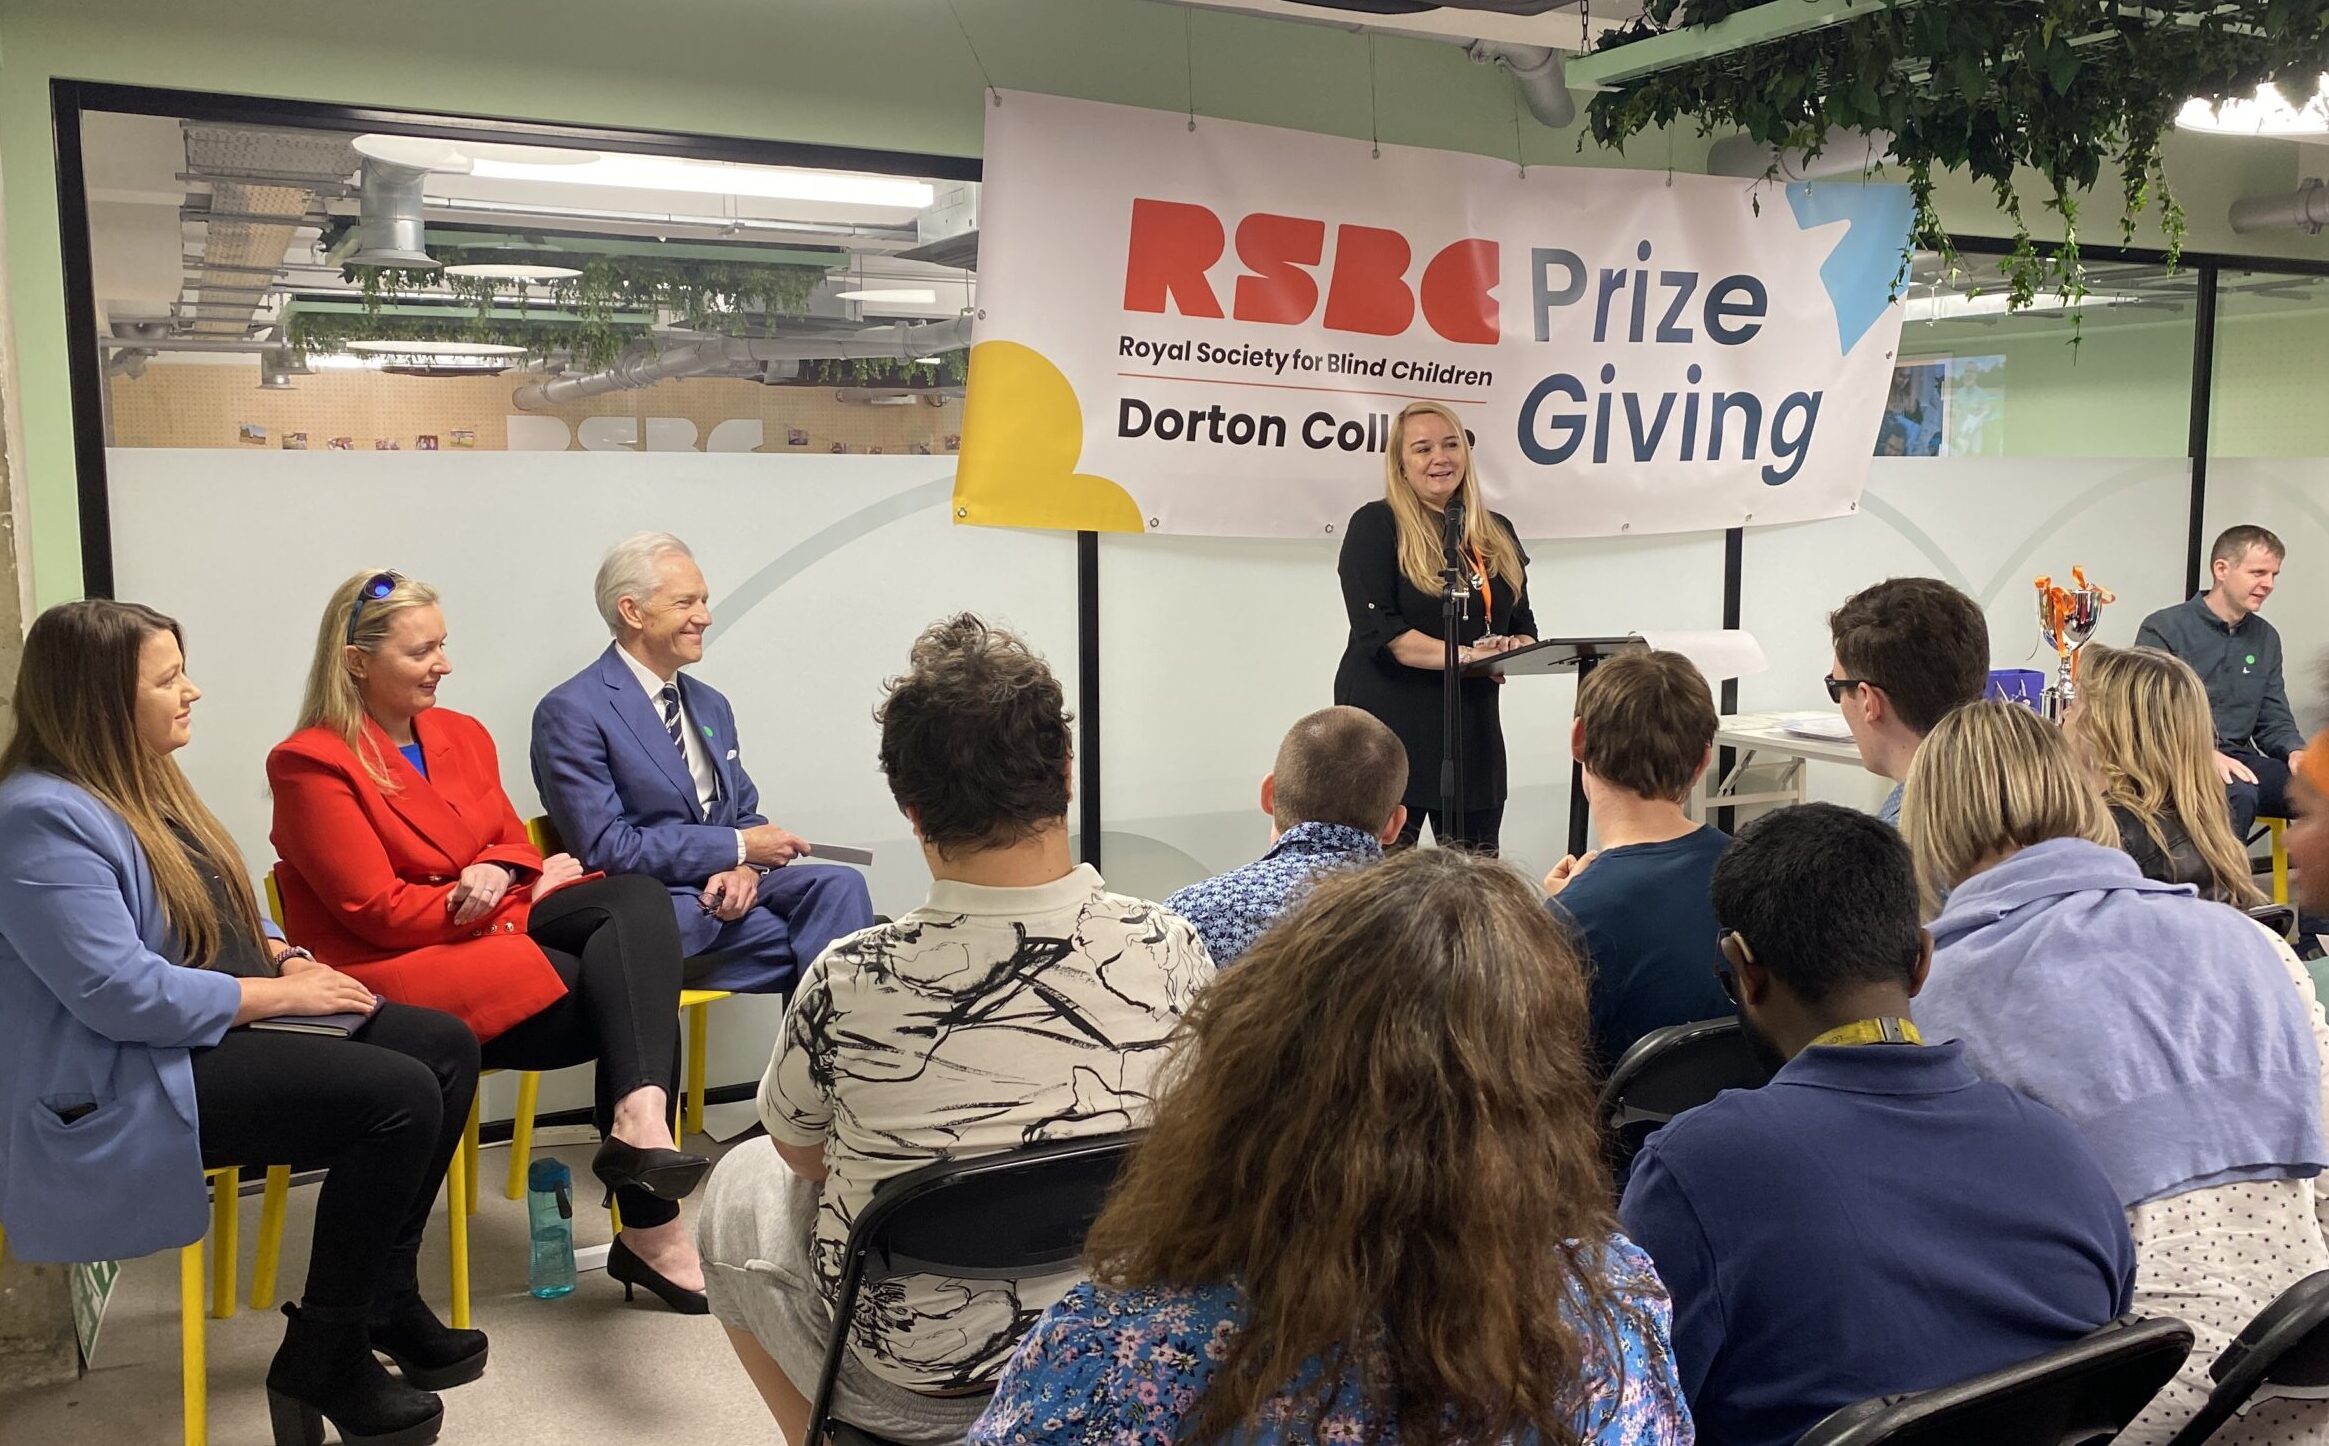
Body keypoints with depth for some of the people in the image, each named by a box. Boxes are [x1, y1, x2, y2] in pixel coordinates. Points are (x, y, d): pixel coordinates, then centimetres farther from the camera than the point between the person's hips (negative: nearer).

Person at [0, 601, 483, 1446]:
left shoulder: (141, 783, 12)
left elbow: (225, 914, 20)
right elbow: (122, 994, -27)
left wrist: (289, 958, 0)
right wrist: (281, 994, -19)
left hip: (216, 1030, 10)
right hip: (128, 1087, -10)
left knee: (446, 1048, 0)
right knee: (399, 1097, -24)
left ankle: (386, 1300, 12)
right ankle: (322, 1363, -9)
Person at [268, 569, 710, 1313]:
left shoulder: (462, 735, 15)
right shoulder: (312, 766, -7)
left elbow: (515, 845, 14)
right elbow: (376, 910, -12)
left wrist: (499, 874, -12)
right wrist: (500, 892, -13)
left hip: (495, 923, 7)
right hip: (409, 966, -7)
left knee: (637, 897, -24)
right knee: (633, 1000, -24)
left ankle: (641, 1121, -36)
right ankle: (650, 1226, -21)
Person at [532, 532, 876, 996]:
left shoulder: (712, 707, 18)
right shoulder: (571, 713, -7)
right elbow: (605, 849, -14)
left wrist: (744, 867, -8)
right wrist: (738, 847, -13)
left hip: (724, 888, 7)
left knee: (839, 886, -24)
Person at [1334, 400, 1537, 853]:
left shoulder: (1497, 534, 14)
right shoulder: (1375, 525, -2)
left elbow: (1525, 627, 17)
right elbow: (1378, 629, -12)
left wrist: (1513, 649, -7)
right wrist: (1463, 654, -22)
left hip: (1472, 729, 5)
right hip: (1390, 728, -5)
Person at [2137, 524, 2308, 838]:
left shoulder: (2266, 638, 16)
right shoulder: (2163, 630, -3)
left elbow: (2274, 721, 18)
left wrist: (2296, 752, -5)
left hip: (2238, 762, 6)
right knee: (2238, 794, -37)